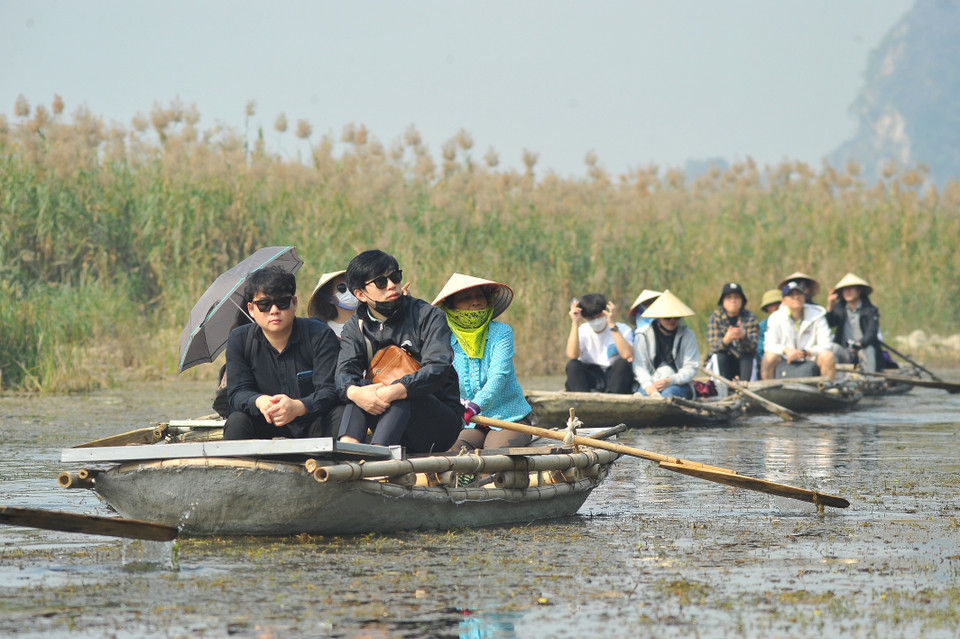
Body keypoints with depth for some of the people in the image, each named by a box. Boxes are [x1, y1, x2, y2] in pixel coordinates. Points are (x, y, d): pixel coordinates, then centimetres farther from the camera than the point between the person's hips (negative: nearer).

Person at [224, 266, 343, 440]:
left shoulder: (320, 336, -10)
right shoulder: (239, 339, -2)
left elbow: (329, 390, -19)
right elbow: (238, 392, -9)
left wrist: (298, 407, -42)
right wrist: (259, 401, -35)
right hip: (267, 424, 1)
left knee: (340, 414, -32)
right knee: (237, 420, -28)